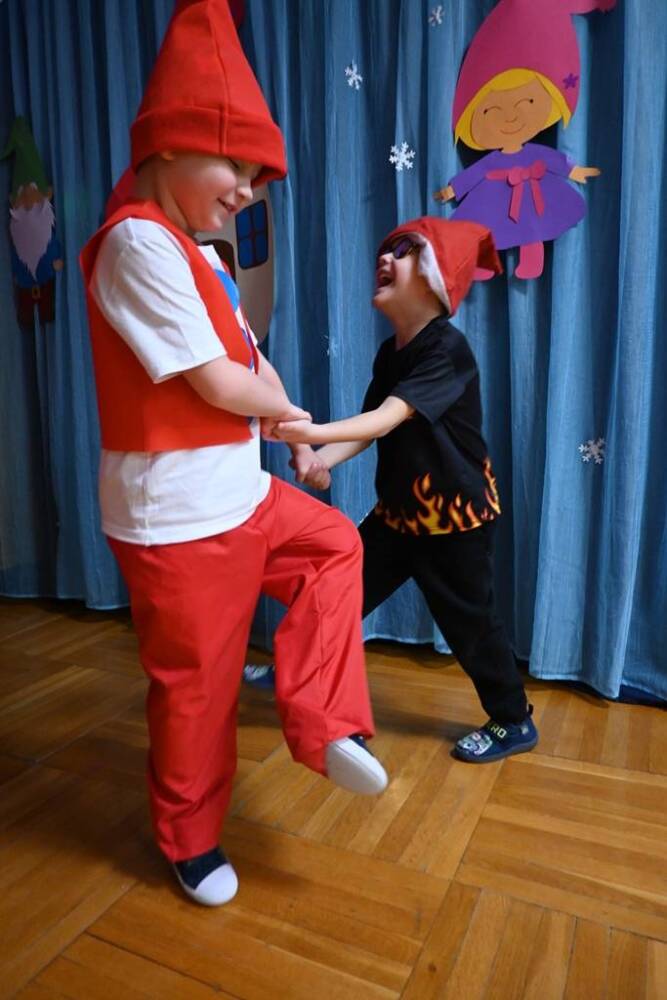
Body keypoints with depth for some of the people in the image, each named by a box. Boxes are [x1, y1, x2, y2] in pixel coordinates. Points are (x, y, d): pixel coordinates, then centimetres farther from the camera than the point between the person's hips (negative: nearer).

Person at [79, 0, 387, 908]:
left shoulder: (195, 253, 12)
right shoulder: (140, 243, -17)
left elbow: (254, 360, 12)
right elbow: (220, 383, -21)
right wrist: (291, 415, -2)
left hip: (244, 495, 9)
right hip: (180, 519, -9)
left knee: (337, 543, 19)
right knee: (197, 686, 7)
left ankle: (322, 726, 19)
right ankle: (191, 843, 34)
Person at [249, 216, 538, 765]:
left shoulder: (448, 350, -20)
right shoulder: (390, 353, 5)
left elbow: (391, 417, -33)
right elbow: (373, 422, 1)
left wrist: (315, 432, -47)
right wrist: (325, 458, -17)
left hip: (456, 515, -7)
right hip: (399, 510, 7)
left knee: (469, 621, 6)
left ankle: (514, 722, 28)